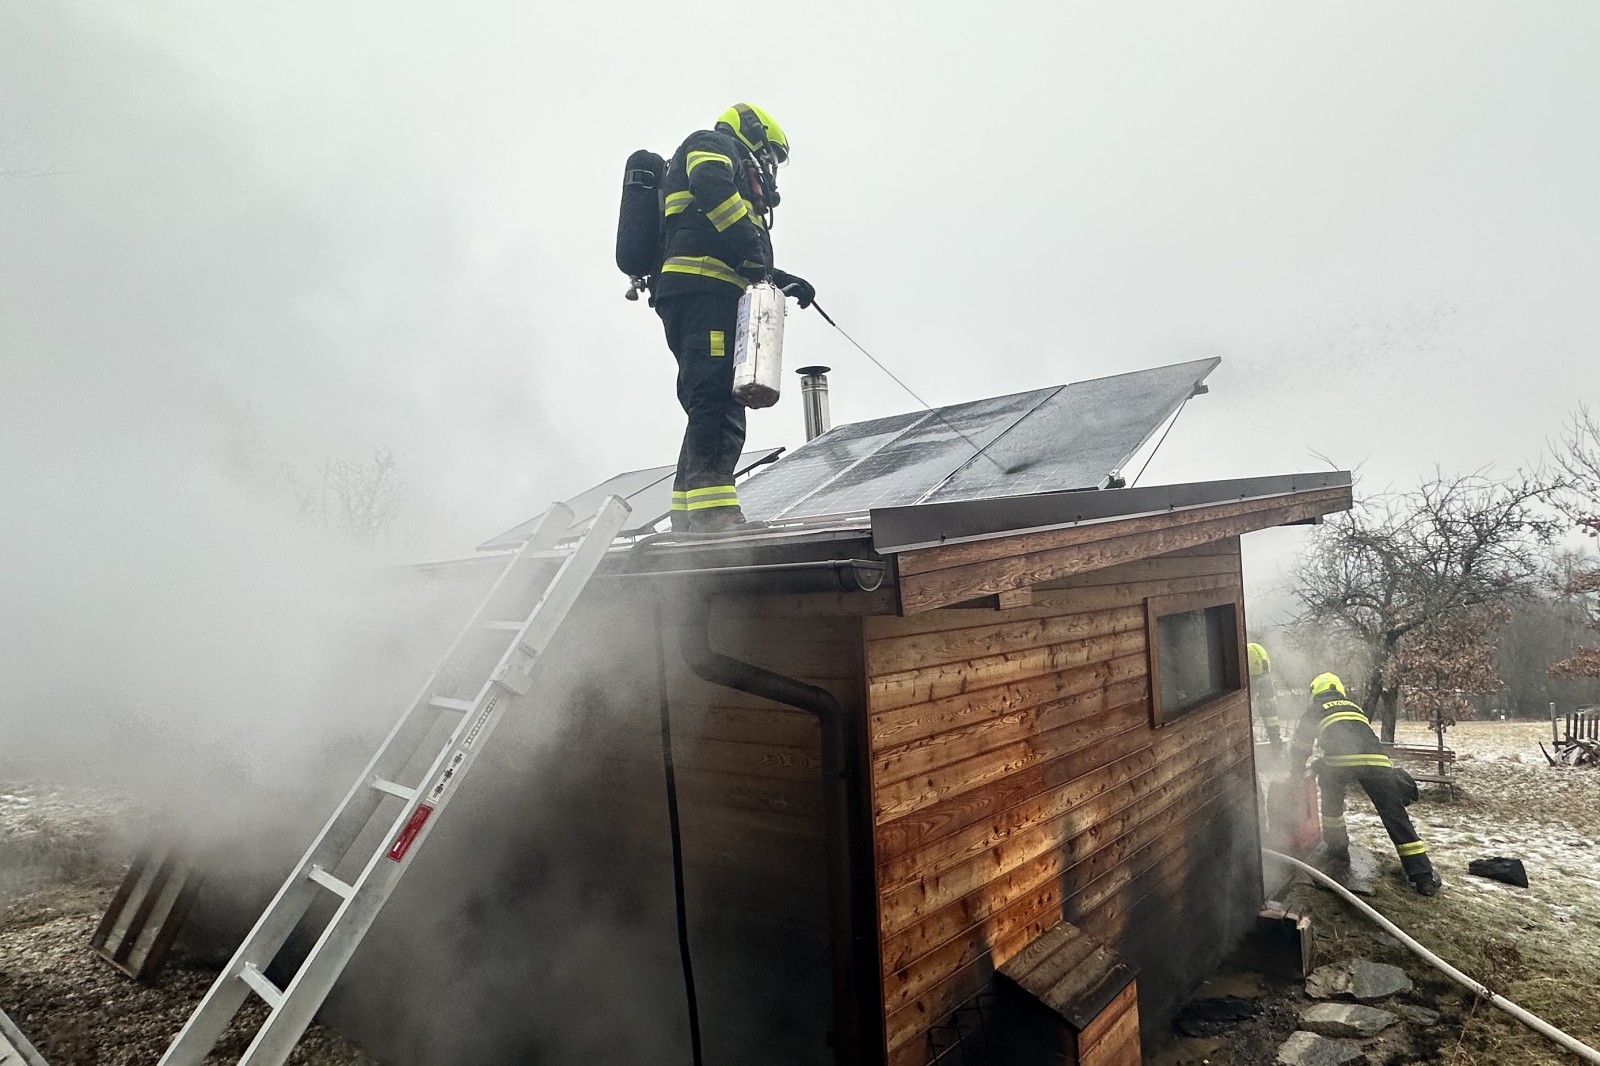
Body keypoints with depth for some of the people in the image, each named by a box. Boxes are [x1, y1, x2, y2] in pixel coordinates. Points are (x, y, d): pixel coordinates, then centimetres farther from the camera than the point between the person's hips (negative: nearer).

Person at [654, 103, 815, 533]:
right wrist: (751, 245, -16)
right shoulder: (711, 143, 14)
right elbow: (711, 186, -13)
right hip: (703, 291, -10)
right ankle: (713, 511, -33)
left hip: (697, 296, 10)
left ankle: (688, 515, 8)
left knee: (714, 407, 7)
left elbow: (741, 265, 31)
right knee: (717, 398, -23)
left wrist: (784, 281, 22)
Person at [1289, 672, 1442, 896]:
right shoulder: (1354, 707, 39)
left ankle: (1337, 848, 33)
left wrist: (1297, 773, 54)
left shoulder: (1314, 712, 29)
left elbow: (1299, 749, 37)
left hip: (1340, 760, -3)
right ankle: (1423, 875, 1)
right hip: (1377, 759, 3)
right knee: (1395, 816, 6)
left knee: (1331, 802, 27)